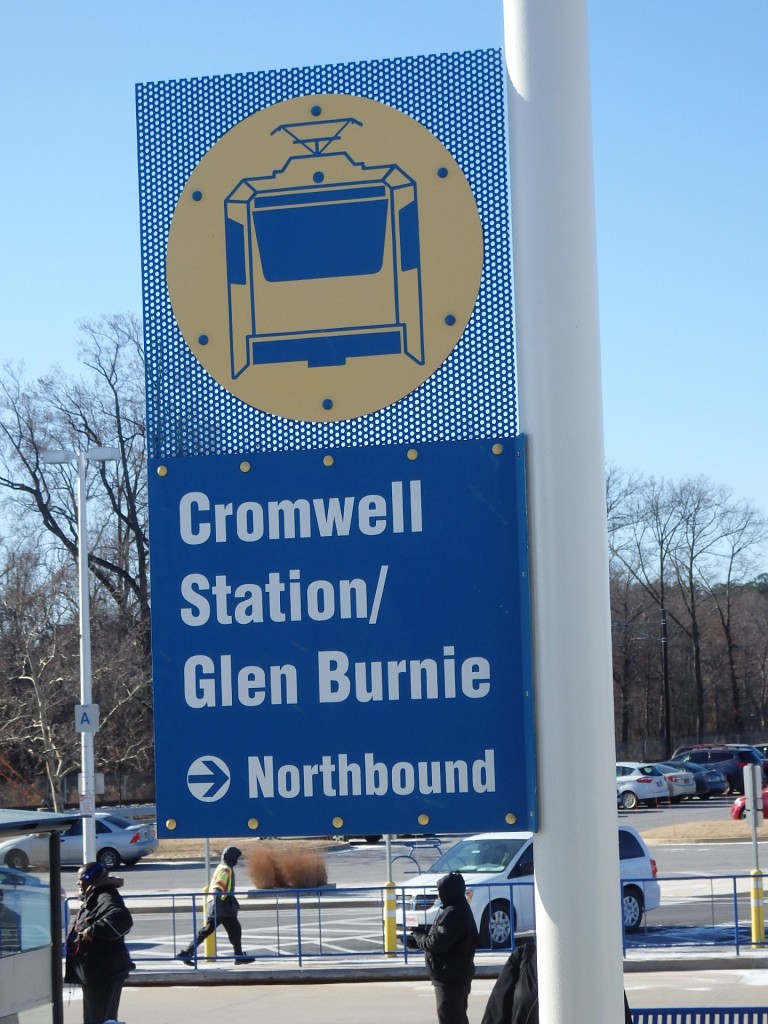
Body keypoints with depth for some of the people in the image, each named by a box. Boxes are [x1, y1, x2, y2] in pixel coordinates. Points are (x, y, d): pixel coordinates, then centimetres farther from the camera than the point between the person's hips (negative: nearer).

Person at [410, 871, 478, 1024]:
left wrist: (419, 936, -7)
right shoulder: (462, 910, 12)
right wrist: (424, 934, 6)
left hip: (449, 977, -11)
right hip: (459, 973, 11)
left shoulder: (452, 914, -22)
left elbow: (437, 943, -25)